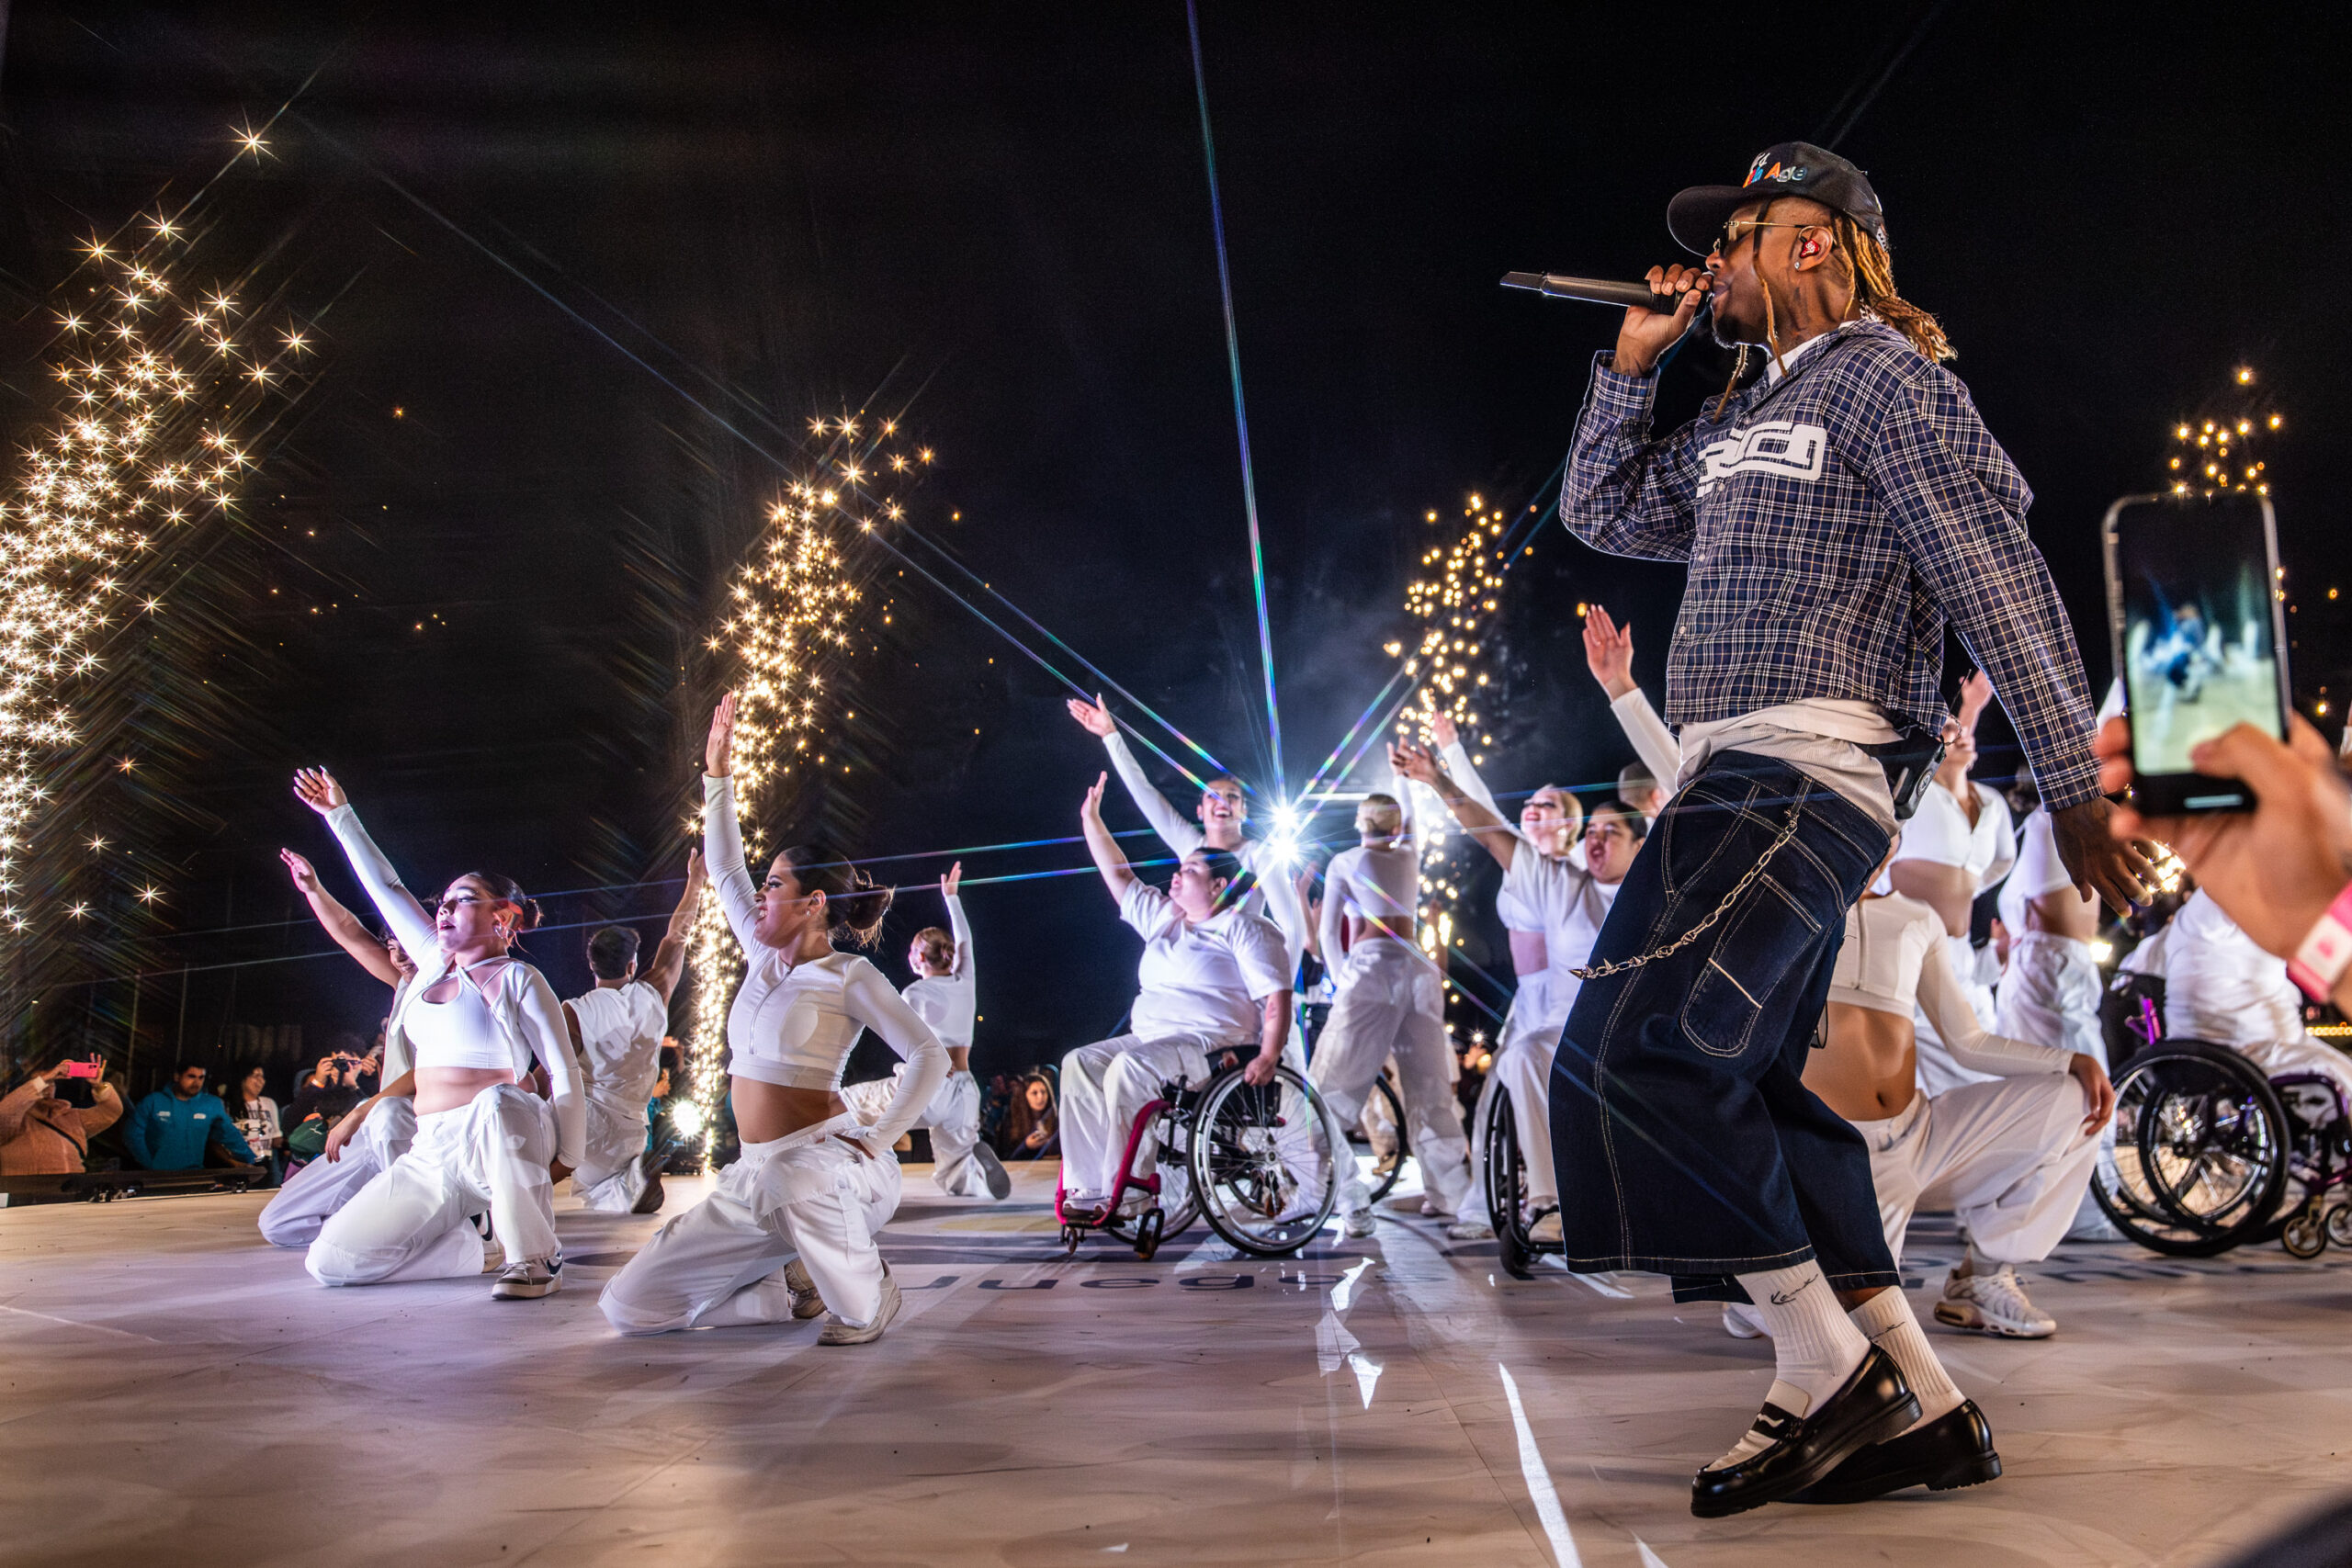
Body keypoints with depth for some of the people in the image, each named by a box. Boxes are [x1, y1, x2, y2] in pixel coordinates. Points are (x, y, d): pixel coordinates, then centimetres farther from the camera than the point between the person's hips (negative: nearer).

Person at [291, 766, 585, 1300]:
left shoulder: (518, 979, -2)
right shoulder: (436, 962, 16)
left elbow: (564, 1070, -6)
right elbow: (386, 887, 22)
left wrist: (567, 1156, -12)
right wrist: (340, 815, 24)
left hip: (505, 1137, -6)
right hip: (431, 1154, 7)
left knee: (498, 1102, -43)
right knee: (328, 1261, -7)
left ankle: (537, 1260, -28)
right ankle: (469, 1248, 13)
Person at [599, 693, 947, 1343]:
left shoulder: (848, 975, -5)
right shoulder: (765, 959, 14)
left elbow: (930, 1055, -10)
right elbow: (725, 871, 24)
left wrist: (876, 1140, -17)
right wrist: (717, 777, 20)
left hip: (832, 1160, -7)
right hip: (758, 1178, 7)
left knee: (791, 1177, -46)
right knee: (629, 1306, -1)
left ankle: (866, 1293, -16)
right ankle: (798, 1287, 11)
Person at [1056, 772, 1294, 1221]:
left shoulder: (1243, 930, -3)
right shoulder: (1162, 917, 19)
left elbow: (1278, 997, -11)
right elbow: (1120, 876, 25)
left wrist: (1269, 1057, -24)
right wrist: (1091, 819, 22)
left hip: (1213, 1046, -8)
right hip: (1149, 1039, 8)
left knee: (1130, 1067, -32)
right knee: (1080, 1063, -11)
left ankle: (1126, 1193, -29)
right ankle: (1088, 1187, -17)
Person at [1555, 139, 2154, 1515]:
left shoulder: (1886, 374, -2)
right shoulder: (1747, 418, 25)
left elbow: (2003, 581, -9)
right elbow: (1601, 510, 32)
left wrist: (2074, 788, -13)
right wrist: (1633, 362, 21)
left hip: (1800, 777, -10)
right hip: (1744, 782, 10)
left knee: (1631, 1055, -19)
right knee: (1746, 1089, 9)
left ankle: (1827, 1368, -9)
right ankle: (1909, 1394, 15)